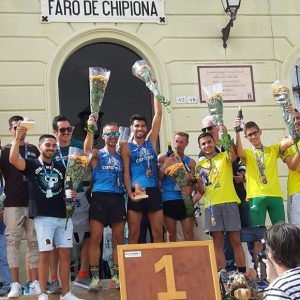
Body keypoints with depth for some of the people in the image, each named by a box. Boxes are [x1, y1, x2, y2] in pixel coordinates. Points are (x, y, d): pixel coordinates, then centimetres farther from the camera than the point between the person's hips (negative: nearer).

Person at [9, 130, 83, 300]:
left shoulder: (61, 168, 17)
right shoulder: (32, 164, 3)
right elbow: (13, 159, -15)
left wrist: (71, 194, 2)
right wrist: (18, 138, -23)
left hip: (64, 216, 5)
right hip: (43, 217, -4)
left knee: (65, 253, 4)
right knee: (45, 254, -4)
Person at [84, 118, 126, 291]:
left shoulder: (121, 156, 18)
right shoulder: (98, 154, 8)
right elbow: (87, 150, -14)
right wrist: (90, 129, -28)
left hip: (118, 198, 3)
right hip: (100, 197, -3)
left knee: (119, 239, 3)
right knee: (96, 238, -7)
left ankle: (117, 277, 11)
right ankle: (95, 278, -1)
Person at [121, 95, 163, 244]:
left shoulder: (151, 141, 13)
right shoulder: (127, 148, 6)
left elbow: (158, 114, 9)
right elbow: (126, 173, 0)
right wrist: (130, 193, -14)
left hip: (154, 191, 3)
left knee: (158, 233, 2)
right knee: (133, 234, -2)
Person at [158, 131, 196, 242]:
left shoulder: (190, 162, 10)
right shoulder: (163, 158, 5)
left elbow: (193, 183, 9)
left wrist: (190, 189, -13)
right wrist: (165, 165, -14)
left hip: (185, 199, 1)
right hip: (168, 199, -1)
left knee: (189, 233, -2)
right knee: (171, 233, 5)